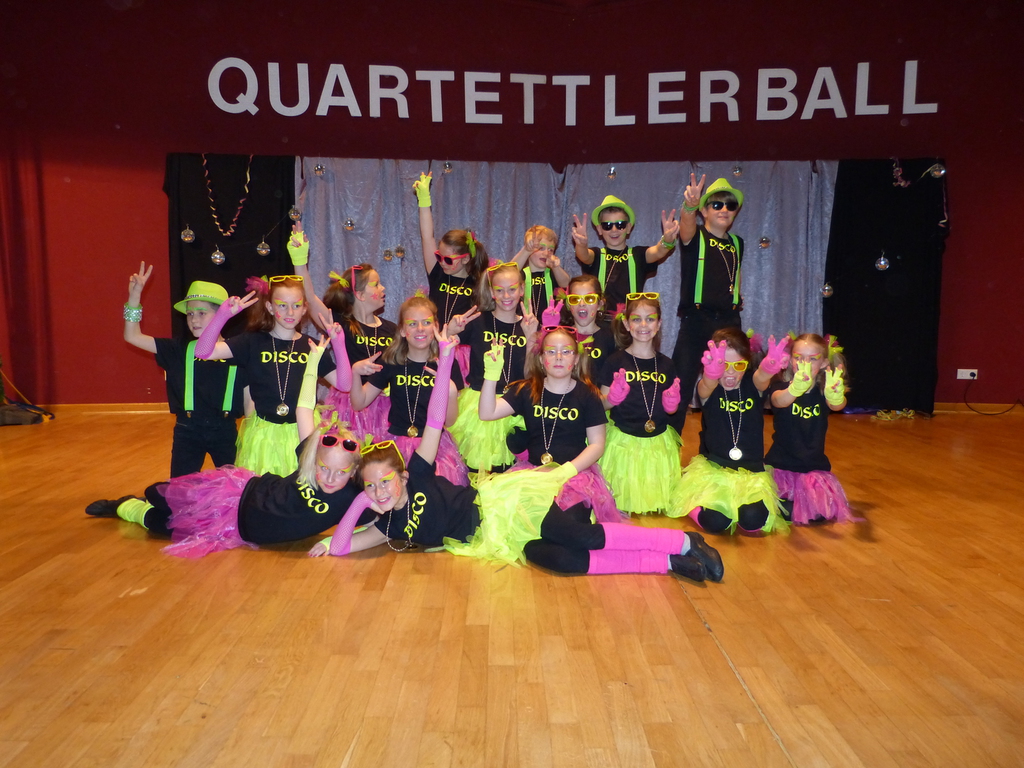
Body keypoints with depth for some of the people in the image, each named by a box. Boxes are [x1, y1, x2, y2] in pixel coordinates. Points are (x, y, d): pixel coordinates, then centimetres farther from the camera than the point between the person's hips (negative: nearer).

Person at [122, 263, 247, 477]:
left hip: (224, 429, -1)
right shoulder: (180, 350, 0)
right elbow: (133, 337, -2)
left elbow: (248, 398, -2)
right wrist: (135, 296, -11)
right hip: (187, 430, 1)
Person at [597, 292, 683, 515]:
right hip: (624, 442, -3)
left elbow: (670, 408, 12)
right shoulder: (616, 362, -7)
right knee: (625, 499, 3)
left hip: (659, 444, 3)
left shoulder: (665, 364, 3)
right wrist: (613, 398, -24)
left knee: (655, 495, 12)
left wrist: (672, 402, -12)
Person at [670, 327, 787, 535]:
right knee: (715, 522, -23)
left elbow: (762, 377, -25)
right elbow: (706, 385, -31)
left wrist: (770, 366, -52)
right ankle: (691, 503, 13)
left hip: (751, 472, 2)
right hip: (712, 469, -2)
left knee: (753, 519, -23)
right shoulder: (708, 389, -5)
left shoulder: (753, 386, 0)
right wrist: (712, 371, -58)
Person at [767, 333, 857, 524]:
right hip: (781, 465, -2)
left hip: (814, 467, 2)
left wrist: (835, 395, -53)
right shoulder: (781, 386, -8)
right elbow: (779, 401, -33)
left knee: (820, 514, -15)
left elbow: (837, 405, -26)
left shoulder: (822, 391, -2)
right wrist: (796, 387, -58)